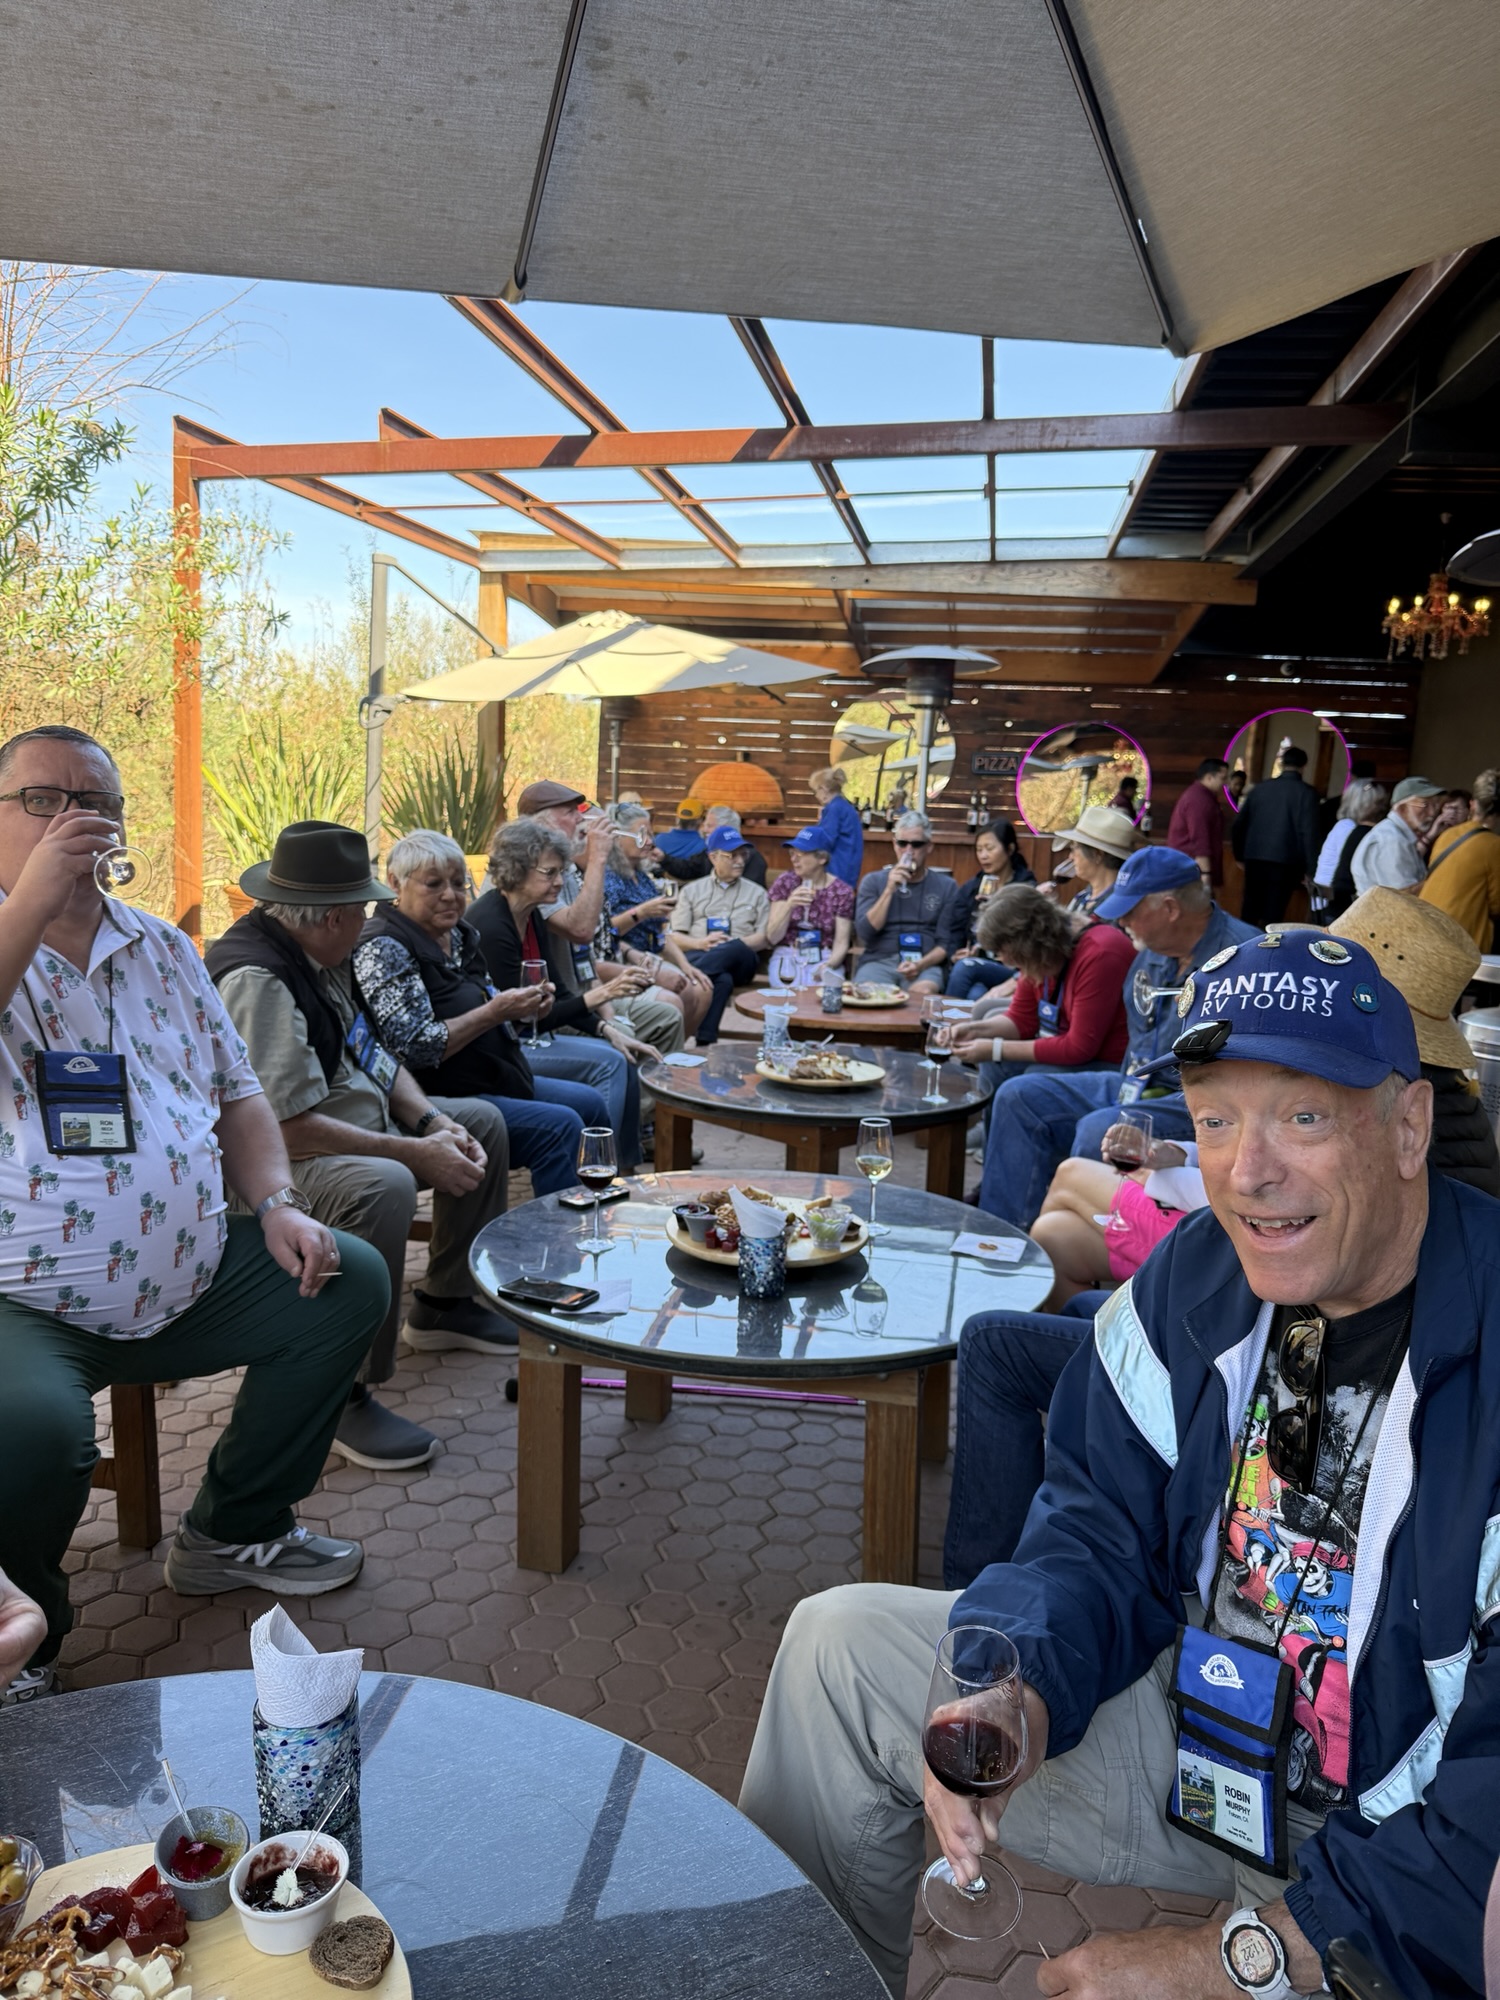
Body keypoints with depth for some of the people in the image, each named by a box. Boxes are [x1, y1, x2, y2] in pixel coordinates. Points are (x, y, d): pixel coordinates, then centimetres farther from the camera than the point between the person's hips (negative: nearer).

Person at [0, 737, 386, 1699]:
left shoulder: (163, 949, 13)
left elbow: (236, 1094, 16)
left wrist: (278, 1204, 0)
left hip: (190, 1278, 6)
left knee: (352, 1280, -1)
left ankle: (235, 1530, 17)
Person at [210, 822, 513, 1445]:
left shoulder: (321, 951, 4)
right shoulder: (258, 978, -27)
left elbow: (375, 1057, 12)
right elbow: (287, 1127, -31)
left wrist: (433, 1121, -4)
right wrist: (416, 1152, -26)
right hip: (285, 1155, -11)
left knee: (481, 1121, 17)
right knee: (384, 1187, -39)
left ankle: (445, 1302, 28)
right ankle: (340, 1394, -24)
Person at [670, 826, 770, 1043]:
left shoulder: (756, 893, 23)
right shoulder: (692, 890, 22)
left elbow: (763, 938, 10)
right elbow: (675, 937, 12)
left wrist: (731, 943, -11)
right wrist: (701, 943, -10)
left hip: (739, 962, 1)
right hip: (698, 957, -1)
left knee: (735, 949, -40)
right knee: (722, 979, -40)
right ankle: (705, 1042, -48)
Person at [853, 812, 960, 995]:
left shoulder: (945, 886, 11)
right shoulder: (873, 881, 12)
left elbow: (949, 942, 4)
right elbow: (864, 933, 0)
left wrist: (921, 964, -15)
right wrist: (889, 890, -8)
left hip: (926, 965, 0)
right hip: (879, 961, 0)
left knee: (922, 993, -35)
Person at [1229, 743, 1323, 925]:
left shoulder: (1259, 788, 8)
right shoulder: (1306, 792, -5)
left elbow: (1238, 825, 10)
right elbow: (1309, 833, -11)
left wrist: (1240, 856, 22)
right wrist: (1310, 869, -6)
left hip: (1255, 860, 4)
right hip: (1284, 862, -4)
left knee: (1250, 912, 11)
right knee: (1272, 916, 0)